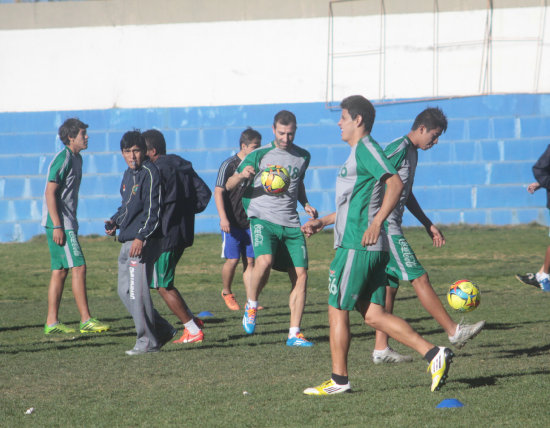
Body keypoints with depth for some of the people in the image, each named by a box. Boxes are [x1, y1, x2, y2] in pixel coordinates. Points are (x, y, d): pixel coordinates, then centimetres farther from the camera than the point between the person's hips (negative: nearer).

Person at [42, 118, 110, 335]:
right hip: (59, 223, -9)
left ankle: (52, 322, 8)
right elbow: (50, 192, -18)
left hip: (67, 223, 9)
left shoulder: (76, 159, 16)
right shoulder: (63, 159, -14)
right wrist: (57, 226, -22)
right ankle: (86, 320, -10)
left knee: (60, 271, 7)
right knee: (78, 268, -11)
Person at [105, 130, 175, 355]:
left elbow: (152, 209, -16)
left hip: (143, 241, -10)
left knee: (137, 292, -11)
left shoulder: (149, 173, -10)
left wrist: (141, 237, -23)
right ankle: (163, 330, 18)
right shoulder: (128, 174, 18)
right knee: (125, 291, 10)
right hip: (127, 242, 10)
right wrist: (115, 221, 12)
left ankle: (147, 341, -3)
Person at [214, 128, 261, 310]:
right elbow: (218, 192, -10)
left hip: (250, 222, 5)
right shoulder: (229, 165, -7)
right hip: (231, 223, -5)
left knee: (250, 261, 1)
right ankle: (226, 292, 18)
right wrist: (223, 218, -19)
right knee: (232, 259, -6)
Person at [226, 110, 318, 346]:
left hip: (291, 224, 4)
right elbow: (229, 185, 2)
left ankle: (294, 334, 4)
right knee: (264, 261, -30)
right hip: (263, 219, -4)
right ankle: (251, 305, -3)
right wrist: (242, 176, -20)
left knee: (300, 275, -4)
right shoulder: (260, 155, -1)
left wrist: (306, 204, 13)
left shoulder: (303, 156, 12)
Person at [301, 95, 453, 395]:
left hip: (356, 246, -10)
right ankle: (433, 354, -4)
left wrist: (376, 223, -27)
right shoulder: (358, 152, 22)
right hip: (372, 249, 10)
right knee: (373, 315, 5)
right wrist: (323, 221, 29)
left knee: (337, 310, 1)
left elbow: (395, 183, -22)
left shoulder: (365, 148, -9)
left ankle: (339, 380, 7)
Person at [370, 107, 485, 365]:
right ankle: (454, 332, -7)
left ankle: (381, 349, 10)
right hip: (386, 228, -10)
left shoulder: (412, 152, 17)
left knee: (390, 286, 9)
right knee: (419, 279, -8)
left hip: (391, 228, 10)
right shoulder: (399, 149, -14)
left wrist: (428, 225, 26)